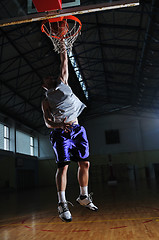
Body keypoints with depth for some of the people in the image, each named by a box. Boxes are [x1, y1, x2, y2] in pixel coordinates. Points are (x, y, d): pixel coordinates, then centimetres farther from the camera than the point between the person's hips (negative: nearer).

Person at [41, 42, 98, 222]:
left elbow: (64, 63, 19)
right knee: (63, 166, -11)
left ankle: (83, 197, 18)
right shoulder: (45, 101, 9)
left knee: (84, 163, 3)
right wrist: (60, 125, -20)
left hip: (77, 130, 4)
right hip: (60, 132, -4)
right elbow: (47, 122, -1)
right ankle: (62, 204, -7)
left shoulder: (63, 83, 19)